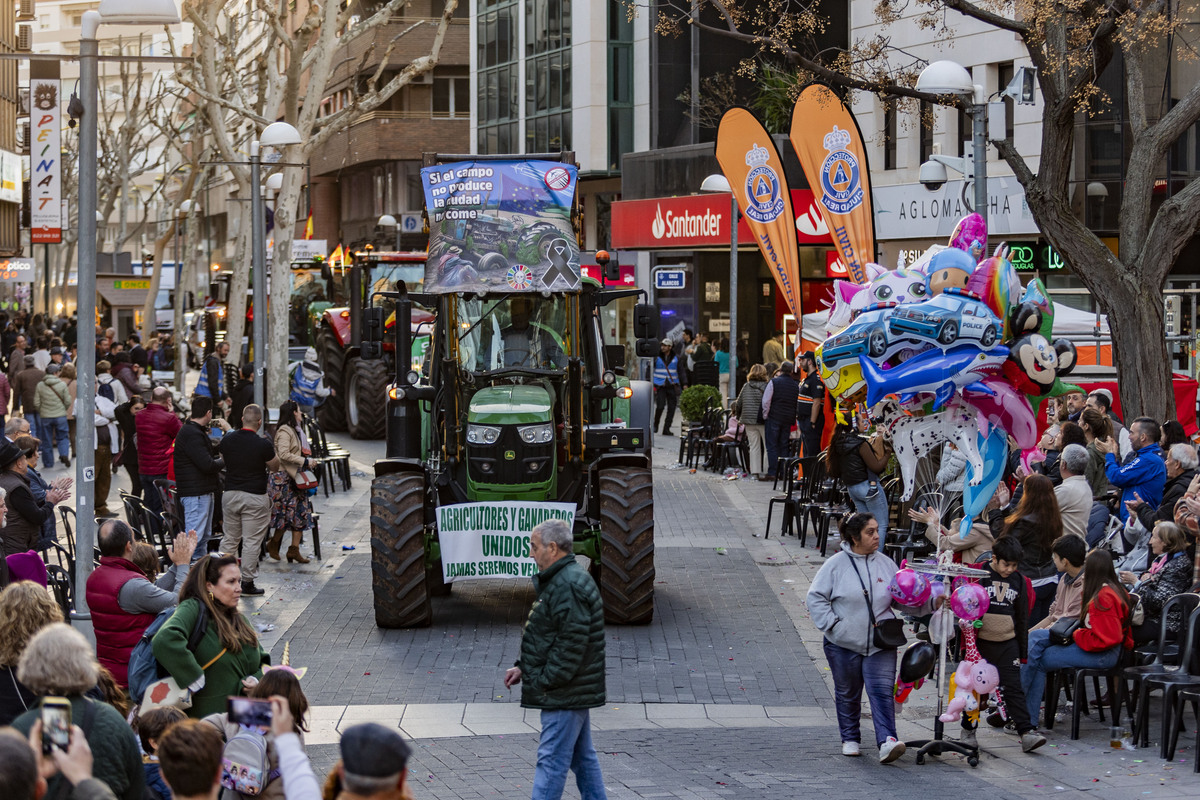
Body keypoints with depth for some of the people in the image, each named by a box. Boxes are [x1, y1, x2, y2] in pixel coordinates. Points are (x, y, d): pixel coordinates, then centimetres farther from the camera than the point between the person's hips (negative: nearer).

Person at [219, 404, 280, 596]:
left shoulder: (227, 440, -2)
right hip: (255, 497, -5)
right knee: (252, 542, 3)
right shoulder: (264, 445, -15)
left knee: (229, 539, 15)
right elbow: (274, 467, 0)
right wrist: (273, 452, 16)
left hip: (230, 493, 5)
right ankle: (247, 582, 5)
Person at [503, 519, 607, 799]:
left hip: (565, 693, -11)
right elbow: (549, 638, 24)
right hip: (577, 690, 11)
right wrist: (524, 668, 15)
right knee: (583, 757, 16)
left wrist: (544, 681, -19)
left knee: (551, 761, -9)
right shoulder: (563, 579, 16)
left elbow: (571, 642, -25)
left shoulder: (568, 586, -19)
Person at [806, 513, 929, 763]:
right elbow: (816, 597, -3)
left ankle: (887, 741, -21)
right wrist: (832, 623, -12)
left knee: (882, 690, -12)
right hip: (844, 643, -1)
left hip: (880, 644, 1)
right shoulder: (836, 564, -4)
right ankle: (850, 738, 28)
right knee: (847, 693, 12)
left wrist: (928, 603, -3)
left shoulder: (886, 564, 6)